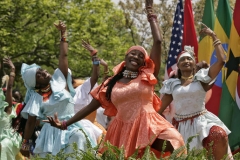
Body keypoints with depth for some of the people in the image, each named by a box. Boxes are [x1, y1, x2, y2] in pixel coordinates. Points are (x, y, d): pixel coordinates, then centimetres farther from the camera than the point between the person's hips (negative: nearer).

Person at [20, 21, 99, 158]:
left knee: (82, 136, -25)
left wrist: (63, 34, 7)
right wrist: (26, 143, -3)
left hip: (73, 126, 2)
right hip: (53, 130, -2)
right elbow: (31, 122, 2)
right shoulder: (36, 97, 3)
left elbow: (64, 56, 8)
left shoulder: (58, 80, 8)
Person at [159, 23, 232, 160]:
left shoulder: (201, 78, 3)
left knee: (220, 136, -33)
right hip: (180, 125, 3)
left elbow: (221, 61, -8)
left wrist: (214, 36, -5)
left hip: (201, 121, -3)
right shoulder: (172, 84, 9)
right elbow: (160, 108, 12)